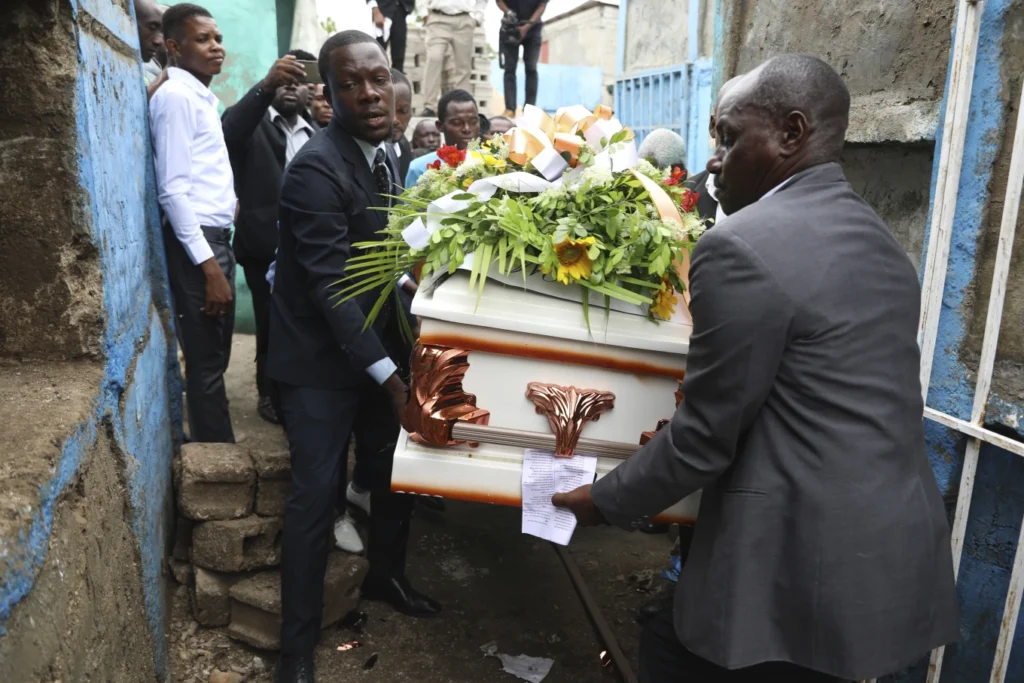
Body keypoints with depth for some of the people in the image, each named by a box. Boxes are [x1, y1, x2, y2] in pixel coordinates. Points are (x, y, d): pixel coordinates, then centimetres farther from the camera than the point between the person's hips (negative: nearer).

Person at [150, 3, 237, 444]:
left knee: (214, 359, 15)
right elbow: (173, 190, -17)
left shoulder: (202, 97, 18)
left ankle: (216, 451, 27)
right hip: (195, 244, -9)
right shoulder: (176, 96, -10)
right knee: (206, 363, -1)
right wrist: (208, 267, -21)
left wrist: (218, 255, 11)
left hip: (215, 239, 9)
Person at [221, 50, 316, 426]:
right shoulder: (253, 122, 2)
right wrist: (265, 85, -35)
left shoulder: (316, 133, 17)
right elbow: (228, 131, -23)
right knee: (272, 325, 4)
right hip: (266, 246, -3)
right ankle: (270, 393, 23)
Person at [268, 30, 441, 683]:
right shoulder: (316, 168, -21)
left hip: (379, 347, 8)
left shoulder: (389, 152, 5)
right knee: (318, 498, -1)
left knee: (400, 474, 17)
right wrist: (391, 379, -28)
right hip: (321, 359, -7)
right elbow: (332, 287, -25)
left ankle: (385, 576, 44)